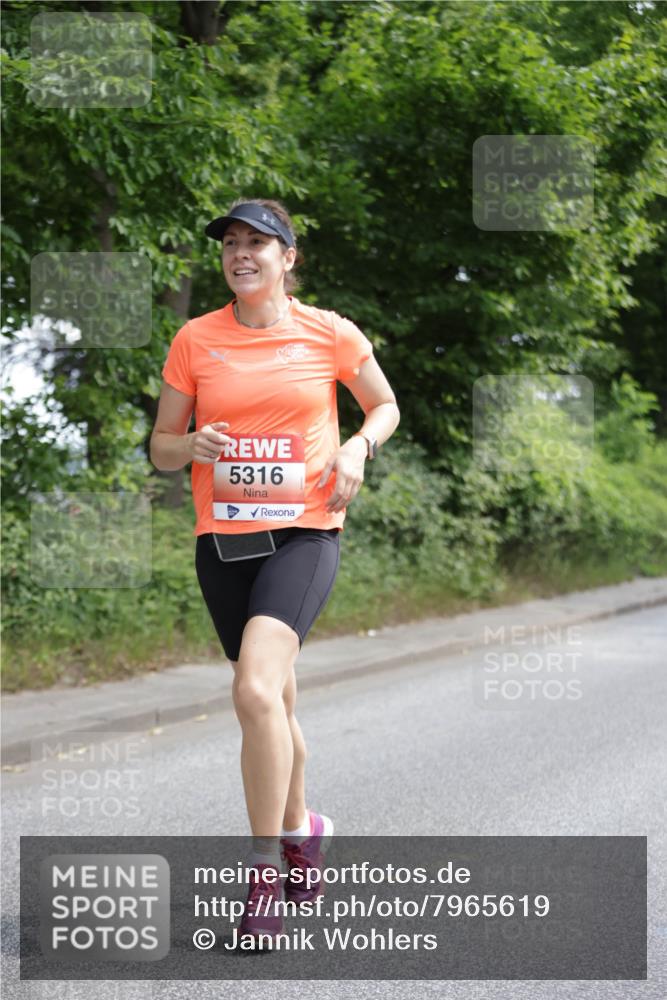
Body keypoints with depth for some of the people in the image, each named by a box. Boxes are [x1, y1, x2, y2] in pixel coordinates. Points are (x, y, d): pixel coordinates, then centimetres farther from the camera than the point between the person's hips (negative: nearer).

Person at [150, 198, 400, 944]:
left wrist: (358, 447, -4)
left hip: (304, 532, -3)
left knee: (256, 691, -23)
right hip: (222, 539, 3)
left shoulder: (330, 334, 1)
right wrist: (192, 445, -13)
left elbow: (385, 406, 16)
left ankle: (266, 874, -14)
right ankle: (301, 828, 40)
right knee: (271, 698, 15)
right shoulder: (195, 339, 4)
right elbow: (160, 448, 9)